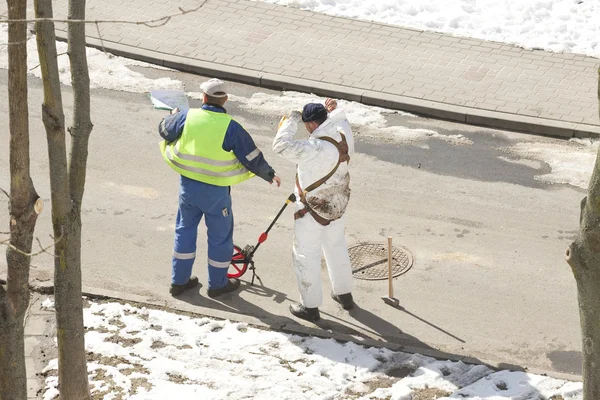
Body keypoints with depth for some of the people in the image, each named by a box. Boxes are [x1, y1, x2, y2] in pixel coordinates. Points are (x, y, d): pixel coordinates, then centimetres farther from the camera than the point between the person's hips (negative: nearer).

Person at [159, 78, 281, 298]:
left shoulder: (187, 117, -9)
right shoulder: (231, 127, -18)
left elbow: (165, 130, 12)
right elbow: (252, 158, -10)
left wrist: (173, 116, 35)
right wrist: (269, 175, 9)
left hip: (188, 185, 4)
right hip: (215, 191, -4)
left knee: (185, 229, 20)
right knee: (220, 235, 15)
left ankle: (179, 280, 29)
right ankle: (217, 284, 28)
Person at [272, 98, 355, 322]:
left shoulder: (316, 149, -35)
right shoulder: (344, 135, -10)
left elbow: (281, 146, -38)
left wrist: (292, 119, -27)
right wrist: (332, 112, 6)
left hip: (313, 211, -8)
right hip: (337, 205, 8)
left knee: (306, 255, 9)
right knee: (336, 247, 26)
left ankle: (310, 307, 19)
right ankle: (344, 294, 42)